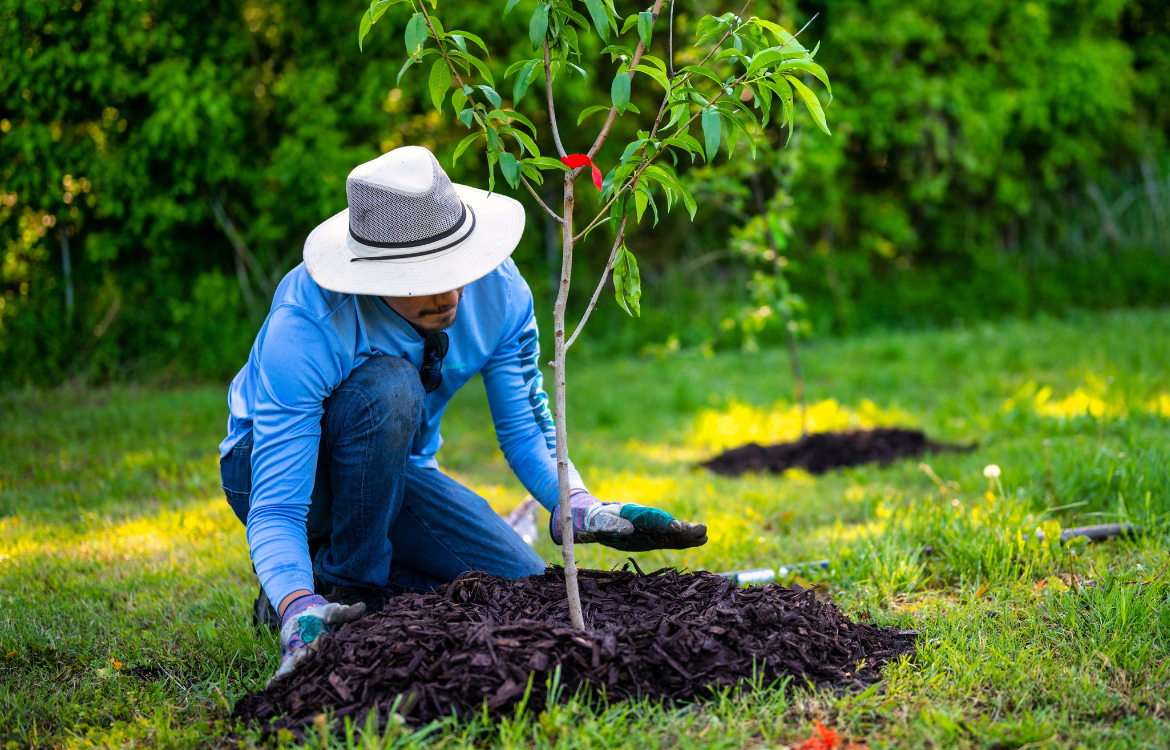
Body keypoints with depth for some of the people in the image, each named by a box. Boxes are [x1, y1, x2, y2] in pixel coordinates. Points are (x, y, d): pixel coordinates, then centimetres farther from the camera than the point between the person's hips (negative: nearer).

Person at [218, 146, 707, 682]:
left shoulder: (499, 290, -21)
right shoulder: (305, 327, -36)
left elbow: (525, 427, -9)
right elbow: (273, 510, -37)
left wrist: (583, 509, -30)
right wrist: (300, 613, -56)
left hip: (394, 468, 5)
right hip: (279, 466, -5)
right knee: (388, 385, -36)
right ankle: (344, 586, -17)